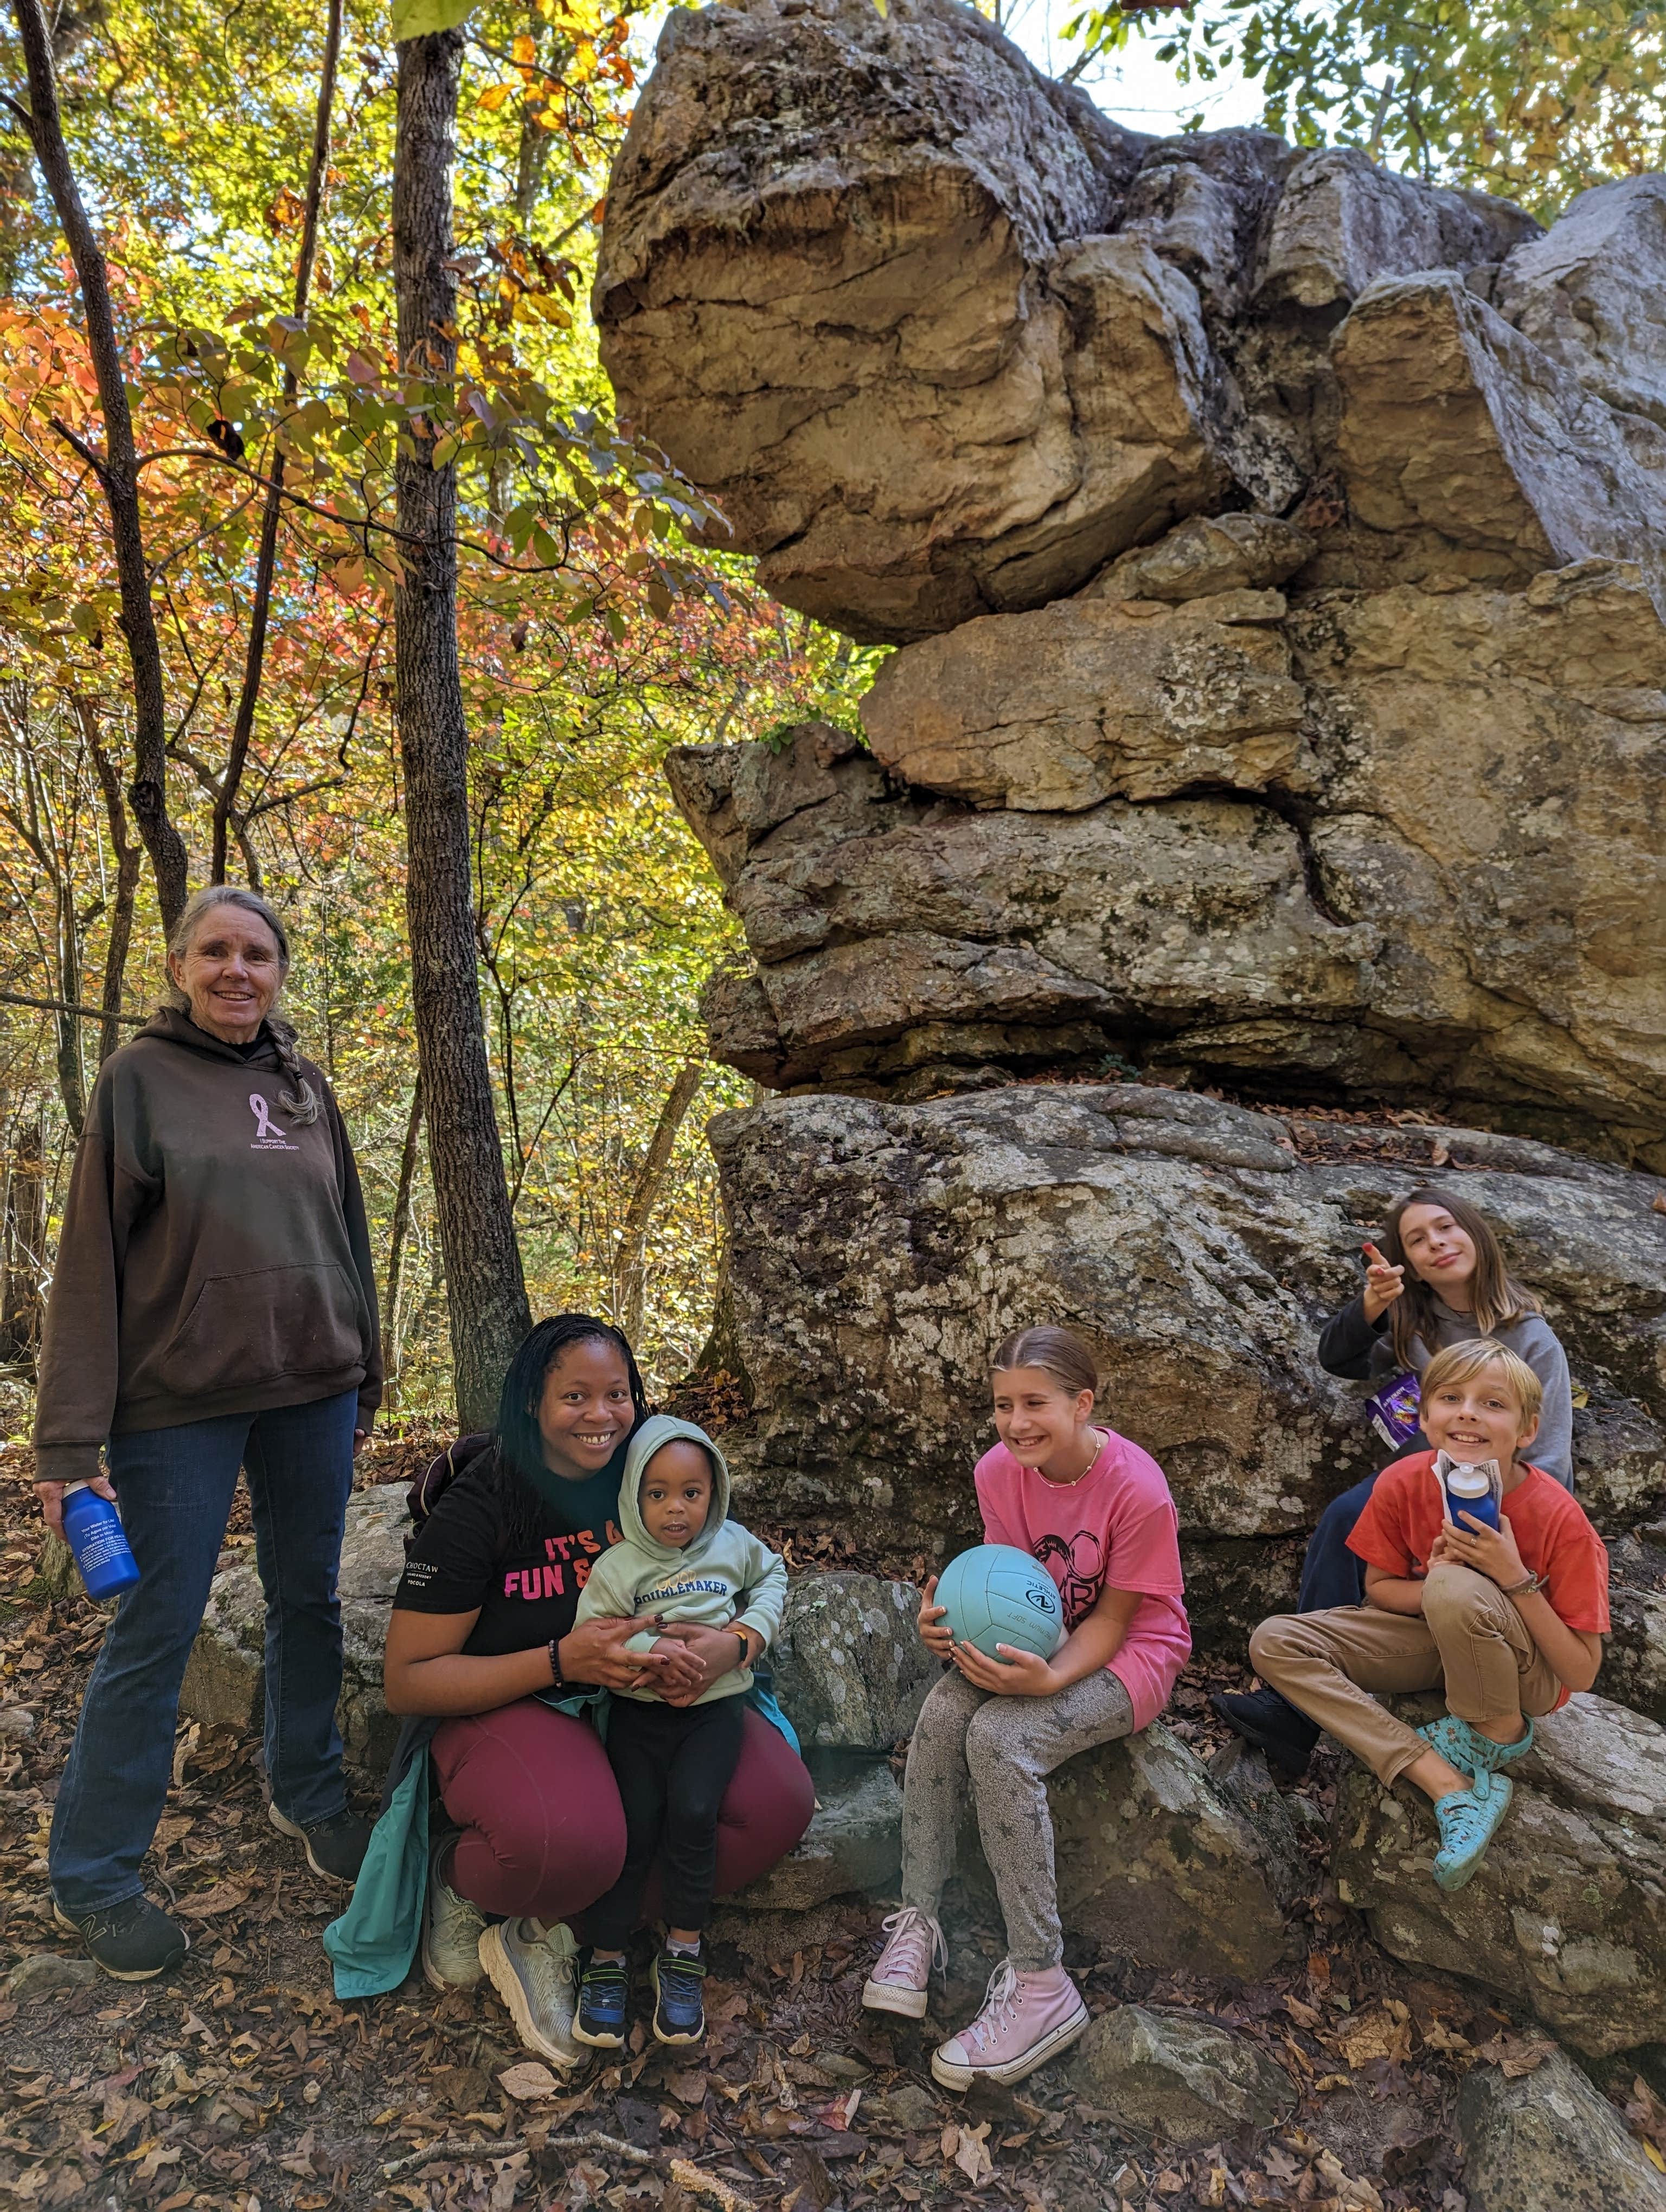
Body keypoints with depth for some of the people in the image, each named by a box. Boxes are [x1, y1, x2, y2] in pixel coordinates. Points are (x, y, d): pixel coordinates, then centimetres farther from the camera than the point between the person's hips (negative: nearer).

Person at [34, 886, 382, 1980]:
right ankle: (94, 1878, 22)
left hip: (312, 1394, 5)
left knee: (310, 1602, 15)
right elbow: (92, 1259, -8)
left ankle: (310, 1793, 36)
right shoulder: (140, 1078, -5)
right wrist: (71, 1438, -11)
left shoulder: (306, 1086, 8)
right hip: (180, 1401, -4)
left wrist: (363, 1381, 14)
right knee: (157, 1631, 4)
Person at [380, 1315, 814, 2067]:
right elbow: (406, 1681, -13)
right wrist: (563, 1661, -26)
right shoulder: (477, 1509, -13)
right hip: (513, 1707, -5)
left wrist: (732, 1645, -23)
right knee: (568, 1844, -37)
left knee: (779, 1802, -19)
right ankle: (459, 1881, 1)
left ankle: (546, 1935, -8)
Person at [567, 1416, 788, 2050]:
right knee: (634, 1823, -10)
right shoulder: (617, 1568, -6)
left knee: (693, 1811, -19)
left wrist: (757, 1626, 4)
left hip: (714, 1704, 1)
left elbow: (772, 1574, 22)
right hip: (638, 1710, 0)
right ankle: (606, 1960, 9)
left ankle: (683, 1951, 0)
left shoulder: (734, 1544, 3)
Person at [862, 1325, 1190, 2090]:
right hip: (1039, 1641, 5)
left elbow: (1111, 1621, -17)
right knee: (941, 1714, -25)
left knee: (998, 1739, -30)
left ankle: (1040, 1983, -20)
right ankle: (918, 1921, -11)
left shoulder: (1137, 1488, -25)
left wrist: (1048, 1678, -35)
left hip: (1128, 1656, -5)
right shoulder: (999, 1471, -9)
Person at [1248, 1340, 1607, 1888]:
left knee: (1455, 1589, -39)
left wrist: (1515, 1580, -32)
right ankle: (1451, 1784, -22)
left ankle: (1500, 1735, -7)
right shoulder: (1404, 1484, -15)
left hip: (1530, 1674, -5)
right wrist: (1434, 1586, -22)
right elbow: (1378, 1590, 0)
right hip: (1437, 1642, 5)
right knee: (1273, 1643, -16)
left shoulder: (1559, 1519, -24)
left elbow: (1581, 1673, -19)